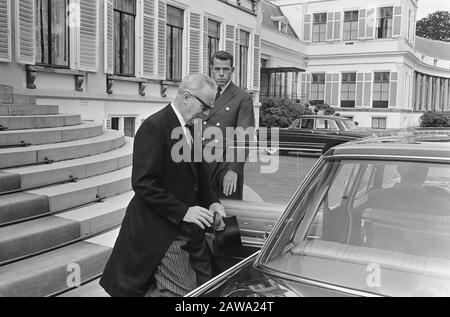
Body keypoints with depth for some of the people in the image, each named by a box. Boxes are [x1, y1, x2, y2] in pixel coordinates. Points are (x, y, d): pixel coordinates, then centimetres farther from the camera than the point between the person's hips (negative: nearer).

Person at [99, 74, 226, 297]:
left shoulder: (189, 129, 10)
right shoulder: (154, 127, -17)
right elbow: (143, 184, -22)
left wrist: (212, 202, 4)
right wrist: (183, 211, -23)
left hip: (188, 228, 9)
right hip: (161, 231, -9)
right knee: (184, 292, -6)